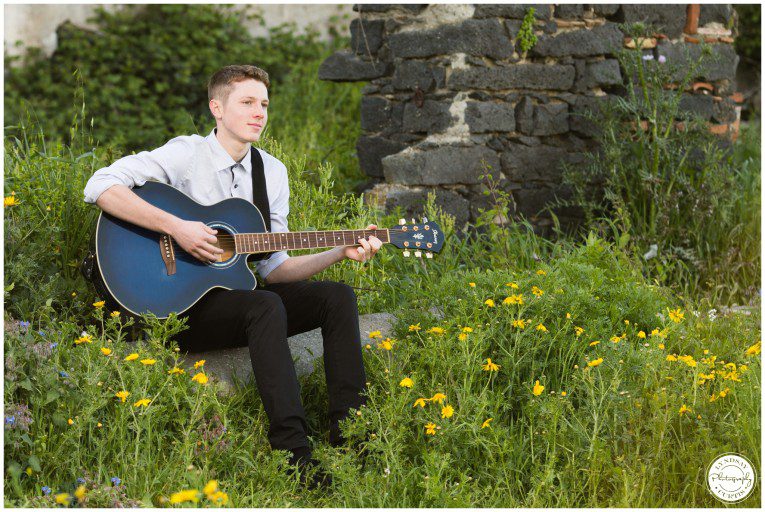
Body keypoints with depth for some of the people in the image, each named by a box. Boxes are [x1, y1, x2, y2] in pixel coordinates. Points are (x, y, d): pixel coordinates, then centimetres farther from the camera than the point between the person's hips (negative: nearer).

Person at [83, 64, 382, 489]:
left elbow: (272, 267, 7)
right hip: (180, 303, -6)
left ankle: (347, 426, -13)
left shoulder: (272, 171, 10)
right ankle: (291, 444, -36)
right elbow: (100, 186, -22)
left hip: (239, 295, 7)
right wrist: (175, 227, -28)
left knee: (338, 296, -12)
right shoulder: (187, 154, -8)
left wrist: (341, 252, -6)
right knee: (266, 306, -34)